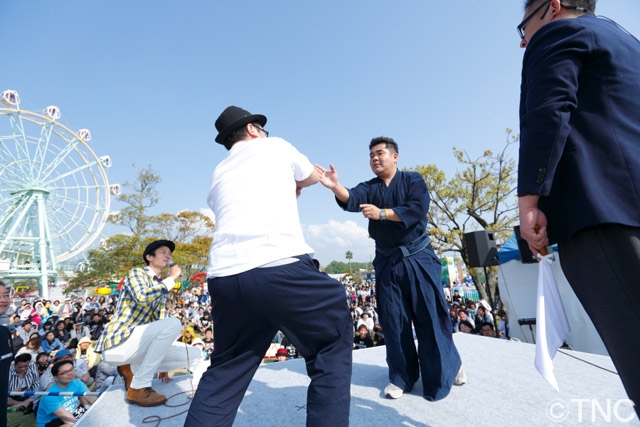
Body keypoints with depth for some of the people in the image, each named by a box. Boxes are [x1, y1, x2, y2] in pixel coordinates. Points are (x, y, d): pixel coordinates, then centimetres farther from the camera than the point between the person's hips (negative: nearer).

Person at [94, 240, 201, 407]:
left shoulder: (162, 288, 17)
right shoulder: (136, 273, -4)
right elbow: (142, 297, -27)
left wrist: (162, 364, 15)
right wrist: (172, 278, -15)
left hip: (138, 342, 7)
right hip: (118, 342, -7)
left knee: (194, 354, -7)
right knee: (173, 323, -30)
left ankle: (132, 368, 5)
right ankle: (138, 387, -19)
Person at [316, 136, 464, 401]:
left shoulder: (413, 180, 0)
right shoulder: (369, 188, 6)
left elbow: (418, 209, -18)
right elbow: (351, 200, -17)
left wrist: (382, 213, -22)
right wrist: (335, 187, -37)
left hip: (418, 258, -2)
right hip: (387, 262, 3)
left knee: (430, 314, 4)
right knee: (393, 319, 7)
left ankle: (448, 367, 29)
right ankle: (402, 376, 24)